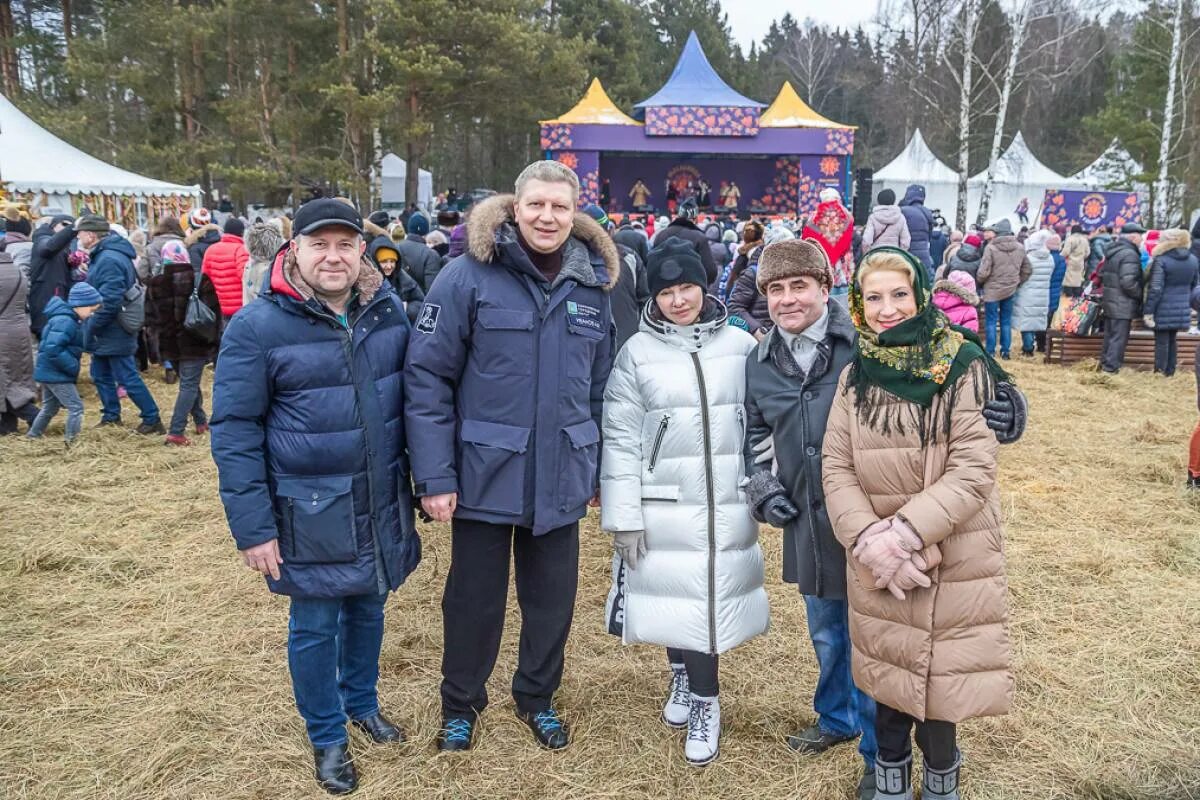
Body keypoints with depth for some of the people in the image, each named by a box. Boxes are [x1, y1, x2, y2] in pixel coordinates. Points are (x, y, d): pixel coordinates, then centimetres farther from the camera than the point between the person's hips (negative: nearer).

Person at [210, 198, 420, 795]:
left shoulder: (387, 310, 0)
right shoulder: (257, 326, -13)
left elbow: (412, 395, 10)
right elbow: (234, 431, -11)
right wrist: (252, 527, -13)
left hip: (382, 504, 4)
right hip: (310, 512, -4)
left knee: (368, 607, 21)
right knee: (315, 626, 10)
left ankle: (362, 702, 45)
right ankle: (327, 737, 33)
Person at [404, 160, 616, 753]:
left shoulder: (592, 286, 4)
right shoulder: (469, 276, -11)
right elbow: (426, 377, -12)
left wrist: (600, 470, 14)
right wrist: (434, 476, -15)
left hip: (560, 478, 4)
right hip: (485, 474, -3)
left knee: (552, 594, 16)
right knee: (474, 595, 13)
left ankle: (537, 697, 40)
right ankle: (460, 704, 36)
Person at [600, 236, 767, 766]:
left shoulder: (740, 345, 2)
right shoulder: (637, 351, -3)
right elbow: (620, 438, -4)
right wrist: (624, 517, -6)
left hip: (727, 502, 1)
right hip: (665, 503, 0)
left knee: (712, 597, 4)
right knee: (675, 597, 8)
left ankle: (703, 701, 23)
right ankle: (683, 676, 37)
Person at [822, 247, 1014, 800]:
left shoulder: (963, 368, -8)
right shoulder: (855, 376, 3)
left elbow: (973, 471, -15)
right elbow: (835, 468, -1)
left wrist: (903, 533, -23)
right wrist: (869, 541, -15)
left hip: (953, 563, -2)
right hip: (876, 568, 3)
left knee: (941, 679, 5)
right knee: (888, 677, 13)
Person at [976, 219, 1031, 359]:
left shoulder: (991, 248, -18)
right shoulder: (1020, 248, 2)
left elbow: (983, 272, -18)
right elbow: (1028, 270, 10)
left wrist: (978, 282, 1)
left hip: (992, 290, -5)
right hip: (1010, 290, 5)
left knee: (991, 321, 4)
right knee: (1006, 321, 14)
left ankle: (990, 351, 6)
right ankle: (1005, 350, 17)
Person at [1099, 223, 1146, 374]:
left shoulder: (1112, 251, 11)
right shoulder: (1129, 254, -19)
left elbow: (1102, 274, 18)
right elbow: (1128, 282, -25)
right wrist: (1141, 295, -11)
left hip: (1110, 302, 9)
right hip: (1123, 306, -9)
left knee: (1109, 336, 17)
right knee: (1119, 338, -5)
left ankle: (1105, 364, 25)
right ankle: (1111, 368, -4)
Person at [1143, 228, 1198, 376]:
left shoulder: (1161, 260, -15)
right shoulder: (1193, 260, 6)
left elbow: (1155, 289, -19)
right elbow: (1193, 285, 15)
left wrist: (1148, 311, -15)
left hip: (1163, 309, -6)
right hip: (1182, 309, 6)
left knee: (1161, 341, 1)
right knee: (1172, 340, 18)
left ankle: (1159, 374, 6)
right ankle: (1170, 372, 26)